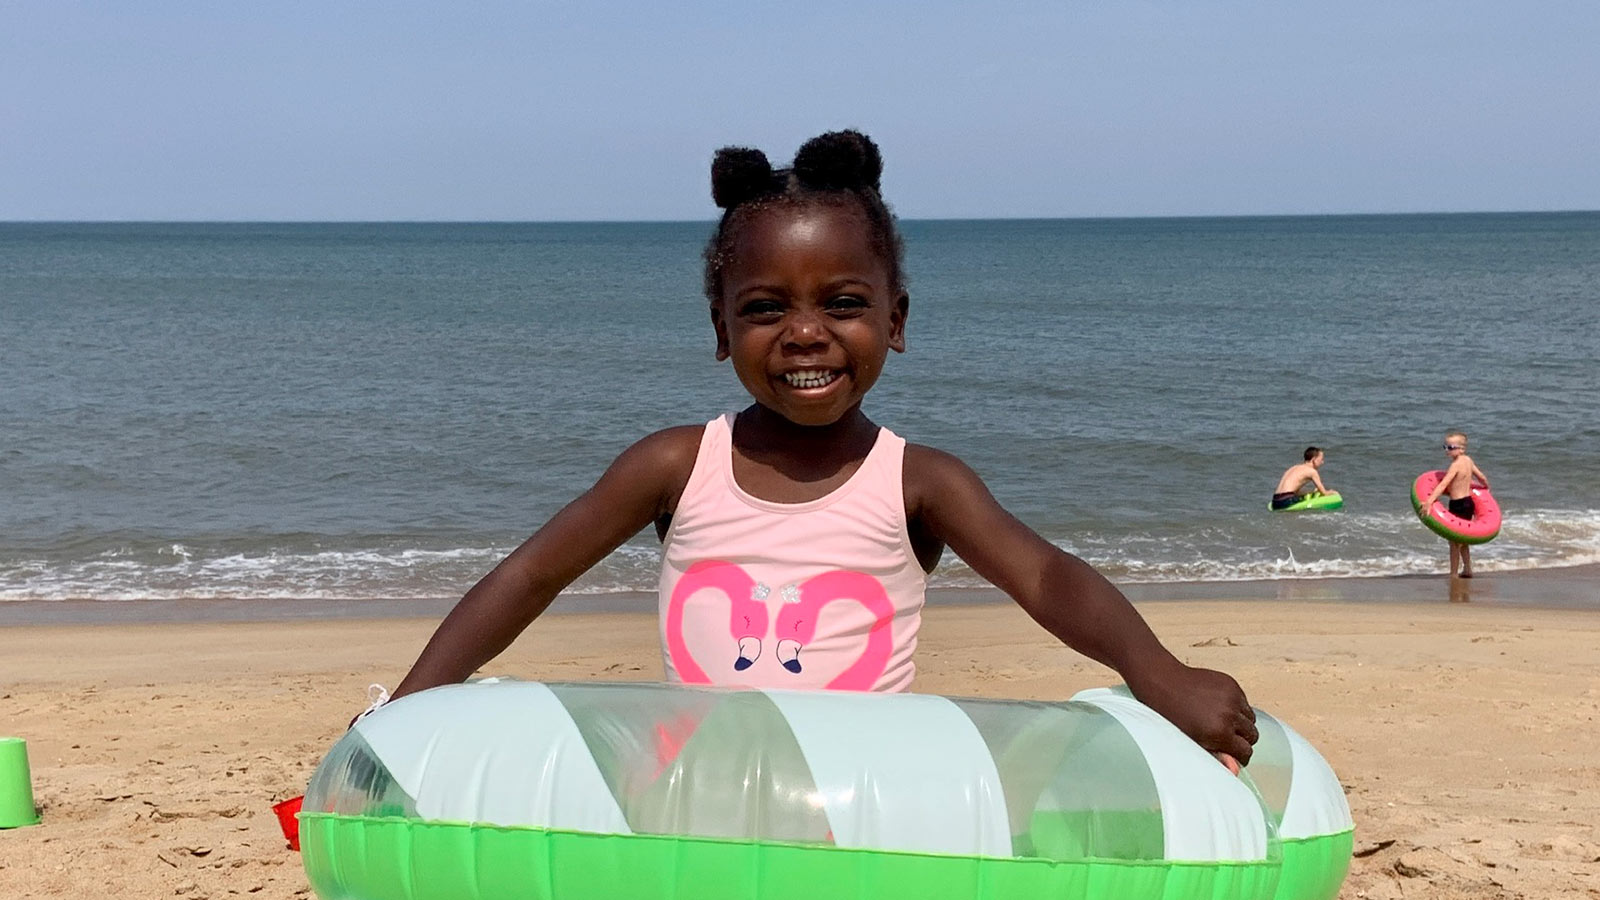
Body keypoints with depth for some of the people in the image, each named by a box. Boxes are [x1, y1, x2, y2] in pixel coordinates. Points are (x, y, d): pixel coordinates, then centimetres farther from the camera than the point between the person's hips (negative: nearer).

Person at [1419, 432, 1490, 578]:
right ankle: (1467, 570, 31)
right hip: (1469, 501, 9)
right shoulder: (1468, 460, 4)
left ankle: (1453, 574, 3)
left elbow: (1442, 485, -30)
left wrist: (1429, 502, -38)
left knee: (1454, 540, 0)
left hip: (1458, 504, -9)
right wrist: (1486, 486, 38)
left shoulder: (1456, 465, -19)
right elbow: (1482, 478, 15)